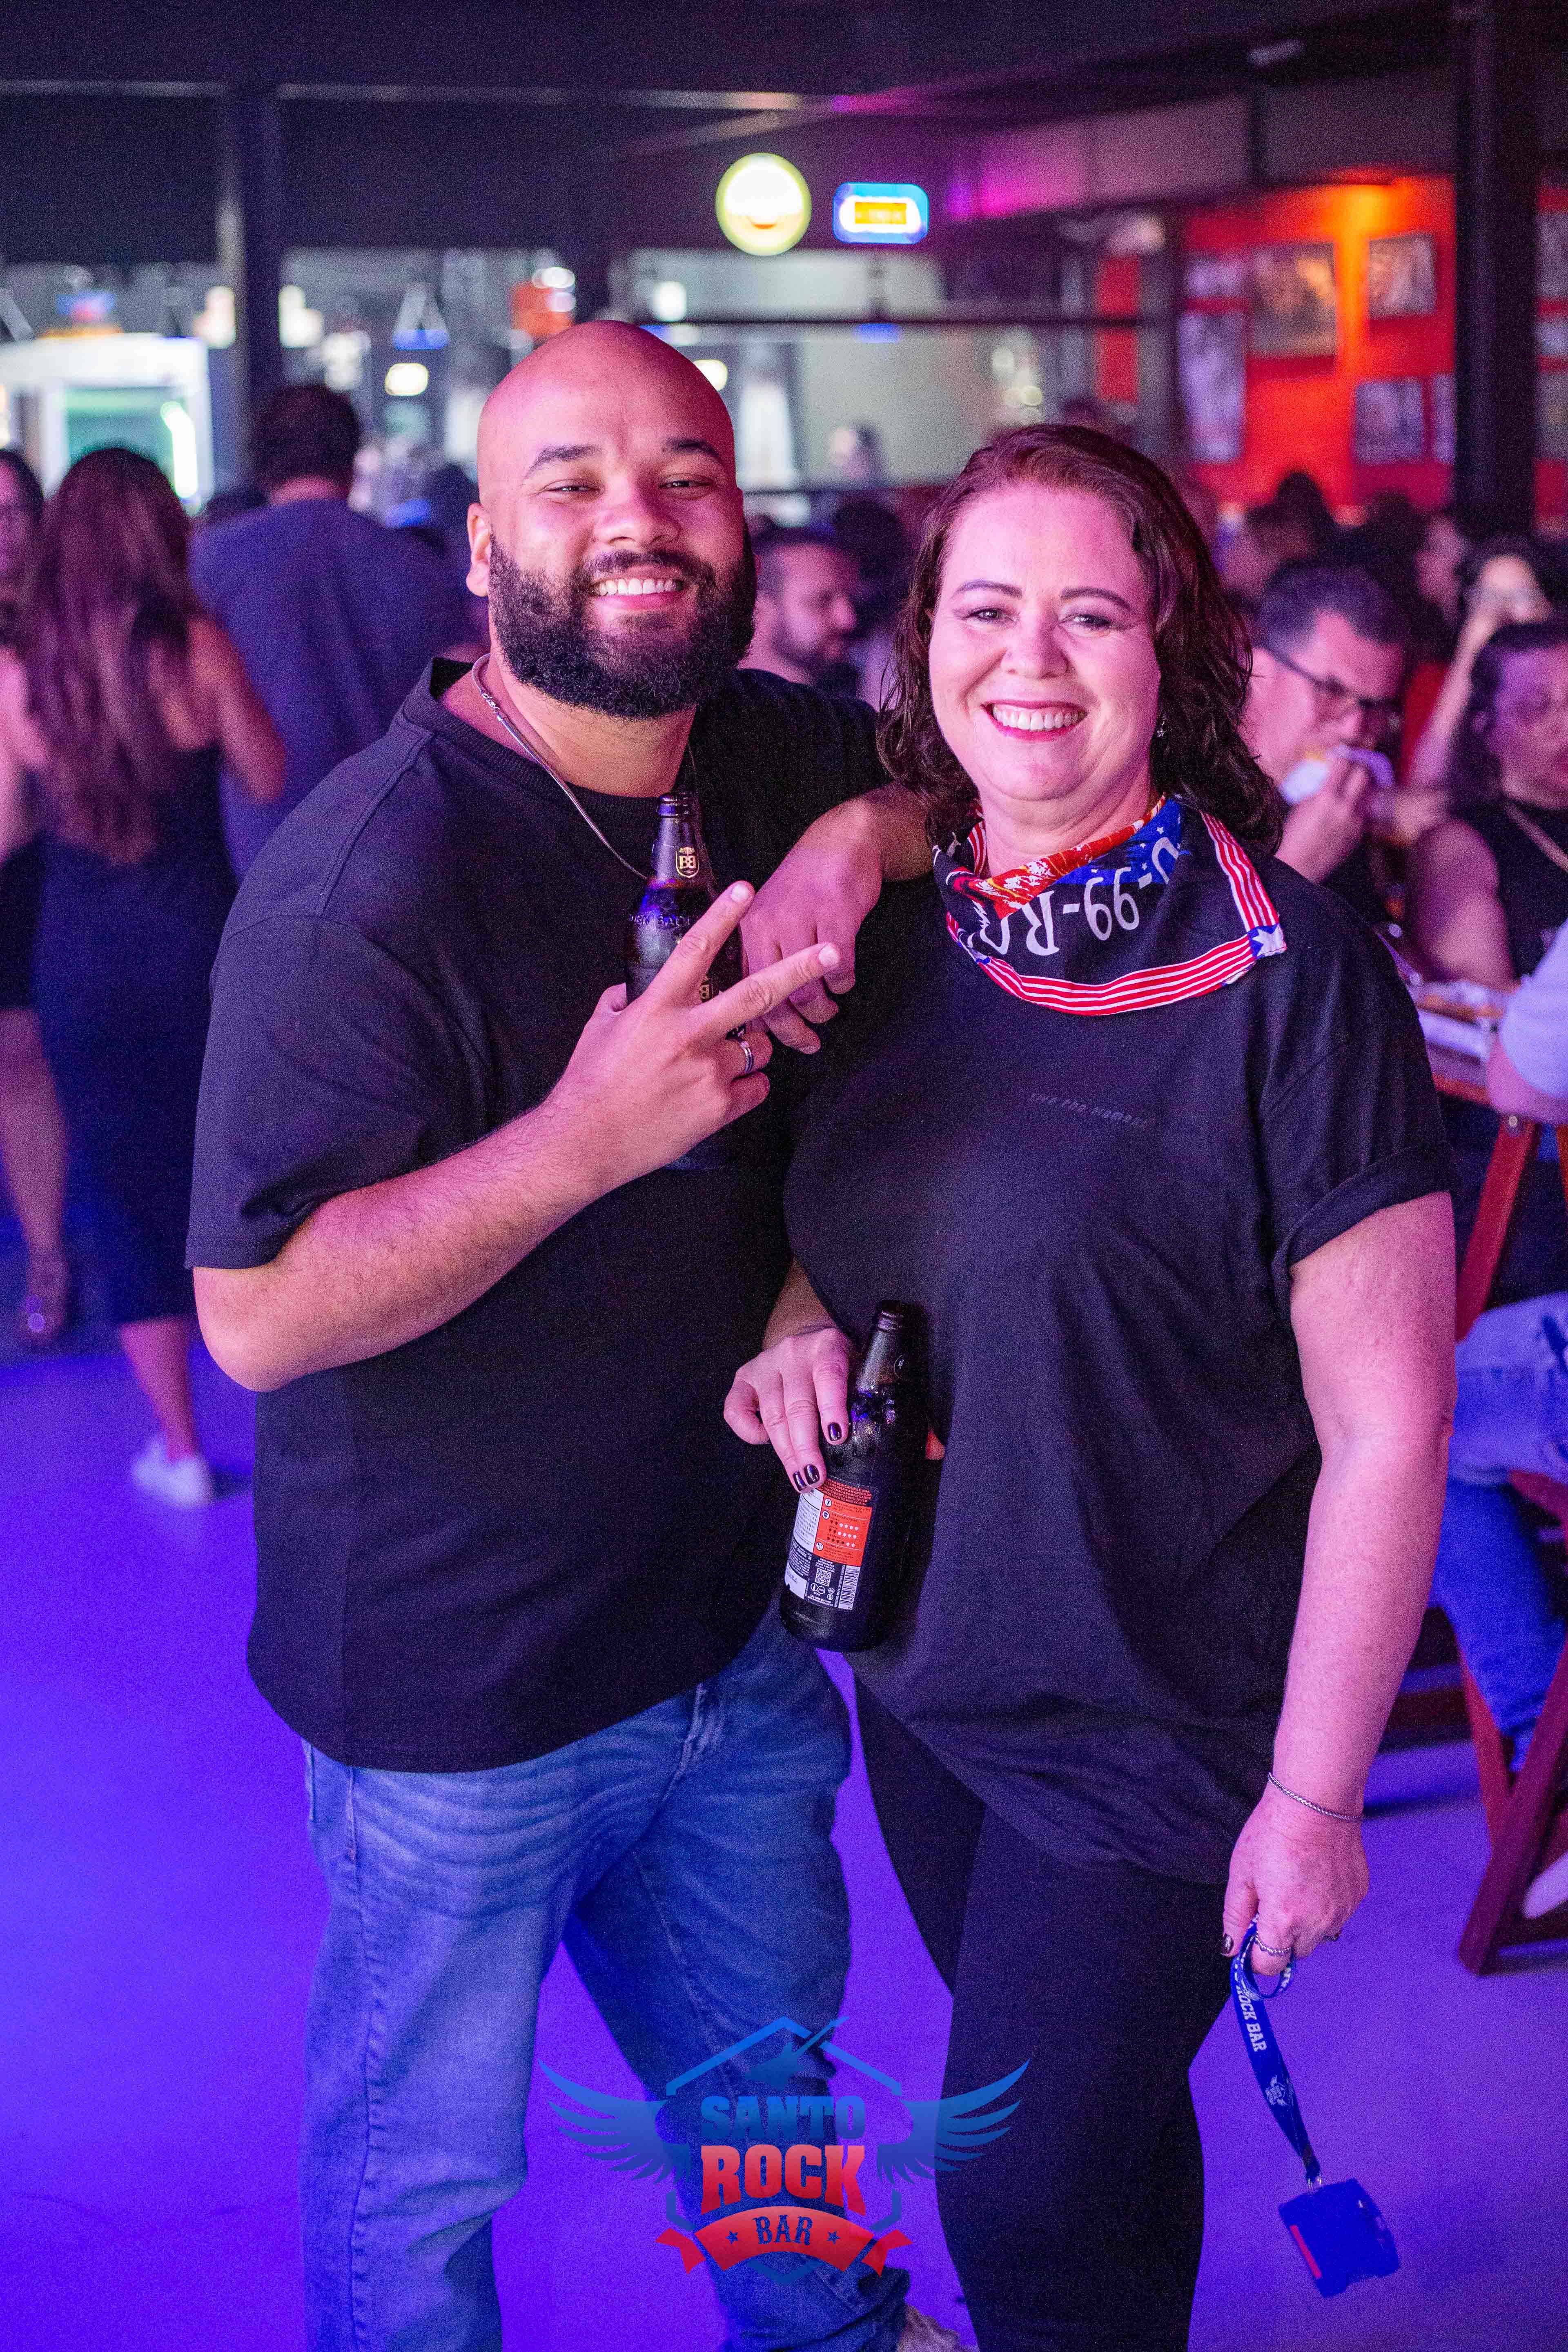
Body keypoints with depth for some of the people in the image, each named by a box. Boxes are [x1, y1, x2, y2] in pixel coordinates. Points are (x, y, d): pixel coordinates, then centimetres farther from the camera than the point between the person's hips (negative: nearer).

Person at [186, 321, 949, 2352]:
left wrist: (873, 832, -8)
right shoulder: (368, 886, -23)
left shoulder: (786, 756, -1)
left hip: (738, 1630, 6)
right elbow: (260, 1315, -24)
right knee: (420, 2182, 14)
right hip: (460, 1696, -6)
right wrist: (589, 1135, -35)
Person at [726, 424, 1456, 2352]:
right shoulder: (897, 932, 0)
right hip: (917, 1673, 6)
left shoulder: (1287, 976, -19)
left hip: (1155, 1721, -6)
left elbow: (1387, 1422, -17)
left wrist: (1315, 1791, -16)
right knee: (1092, 2125, 24)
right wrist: (804, 1320, -6)